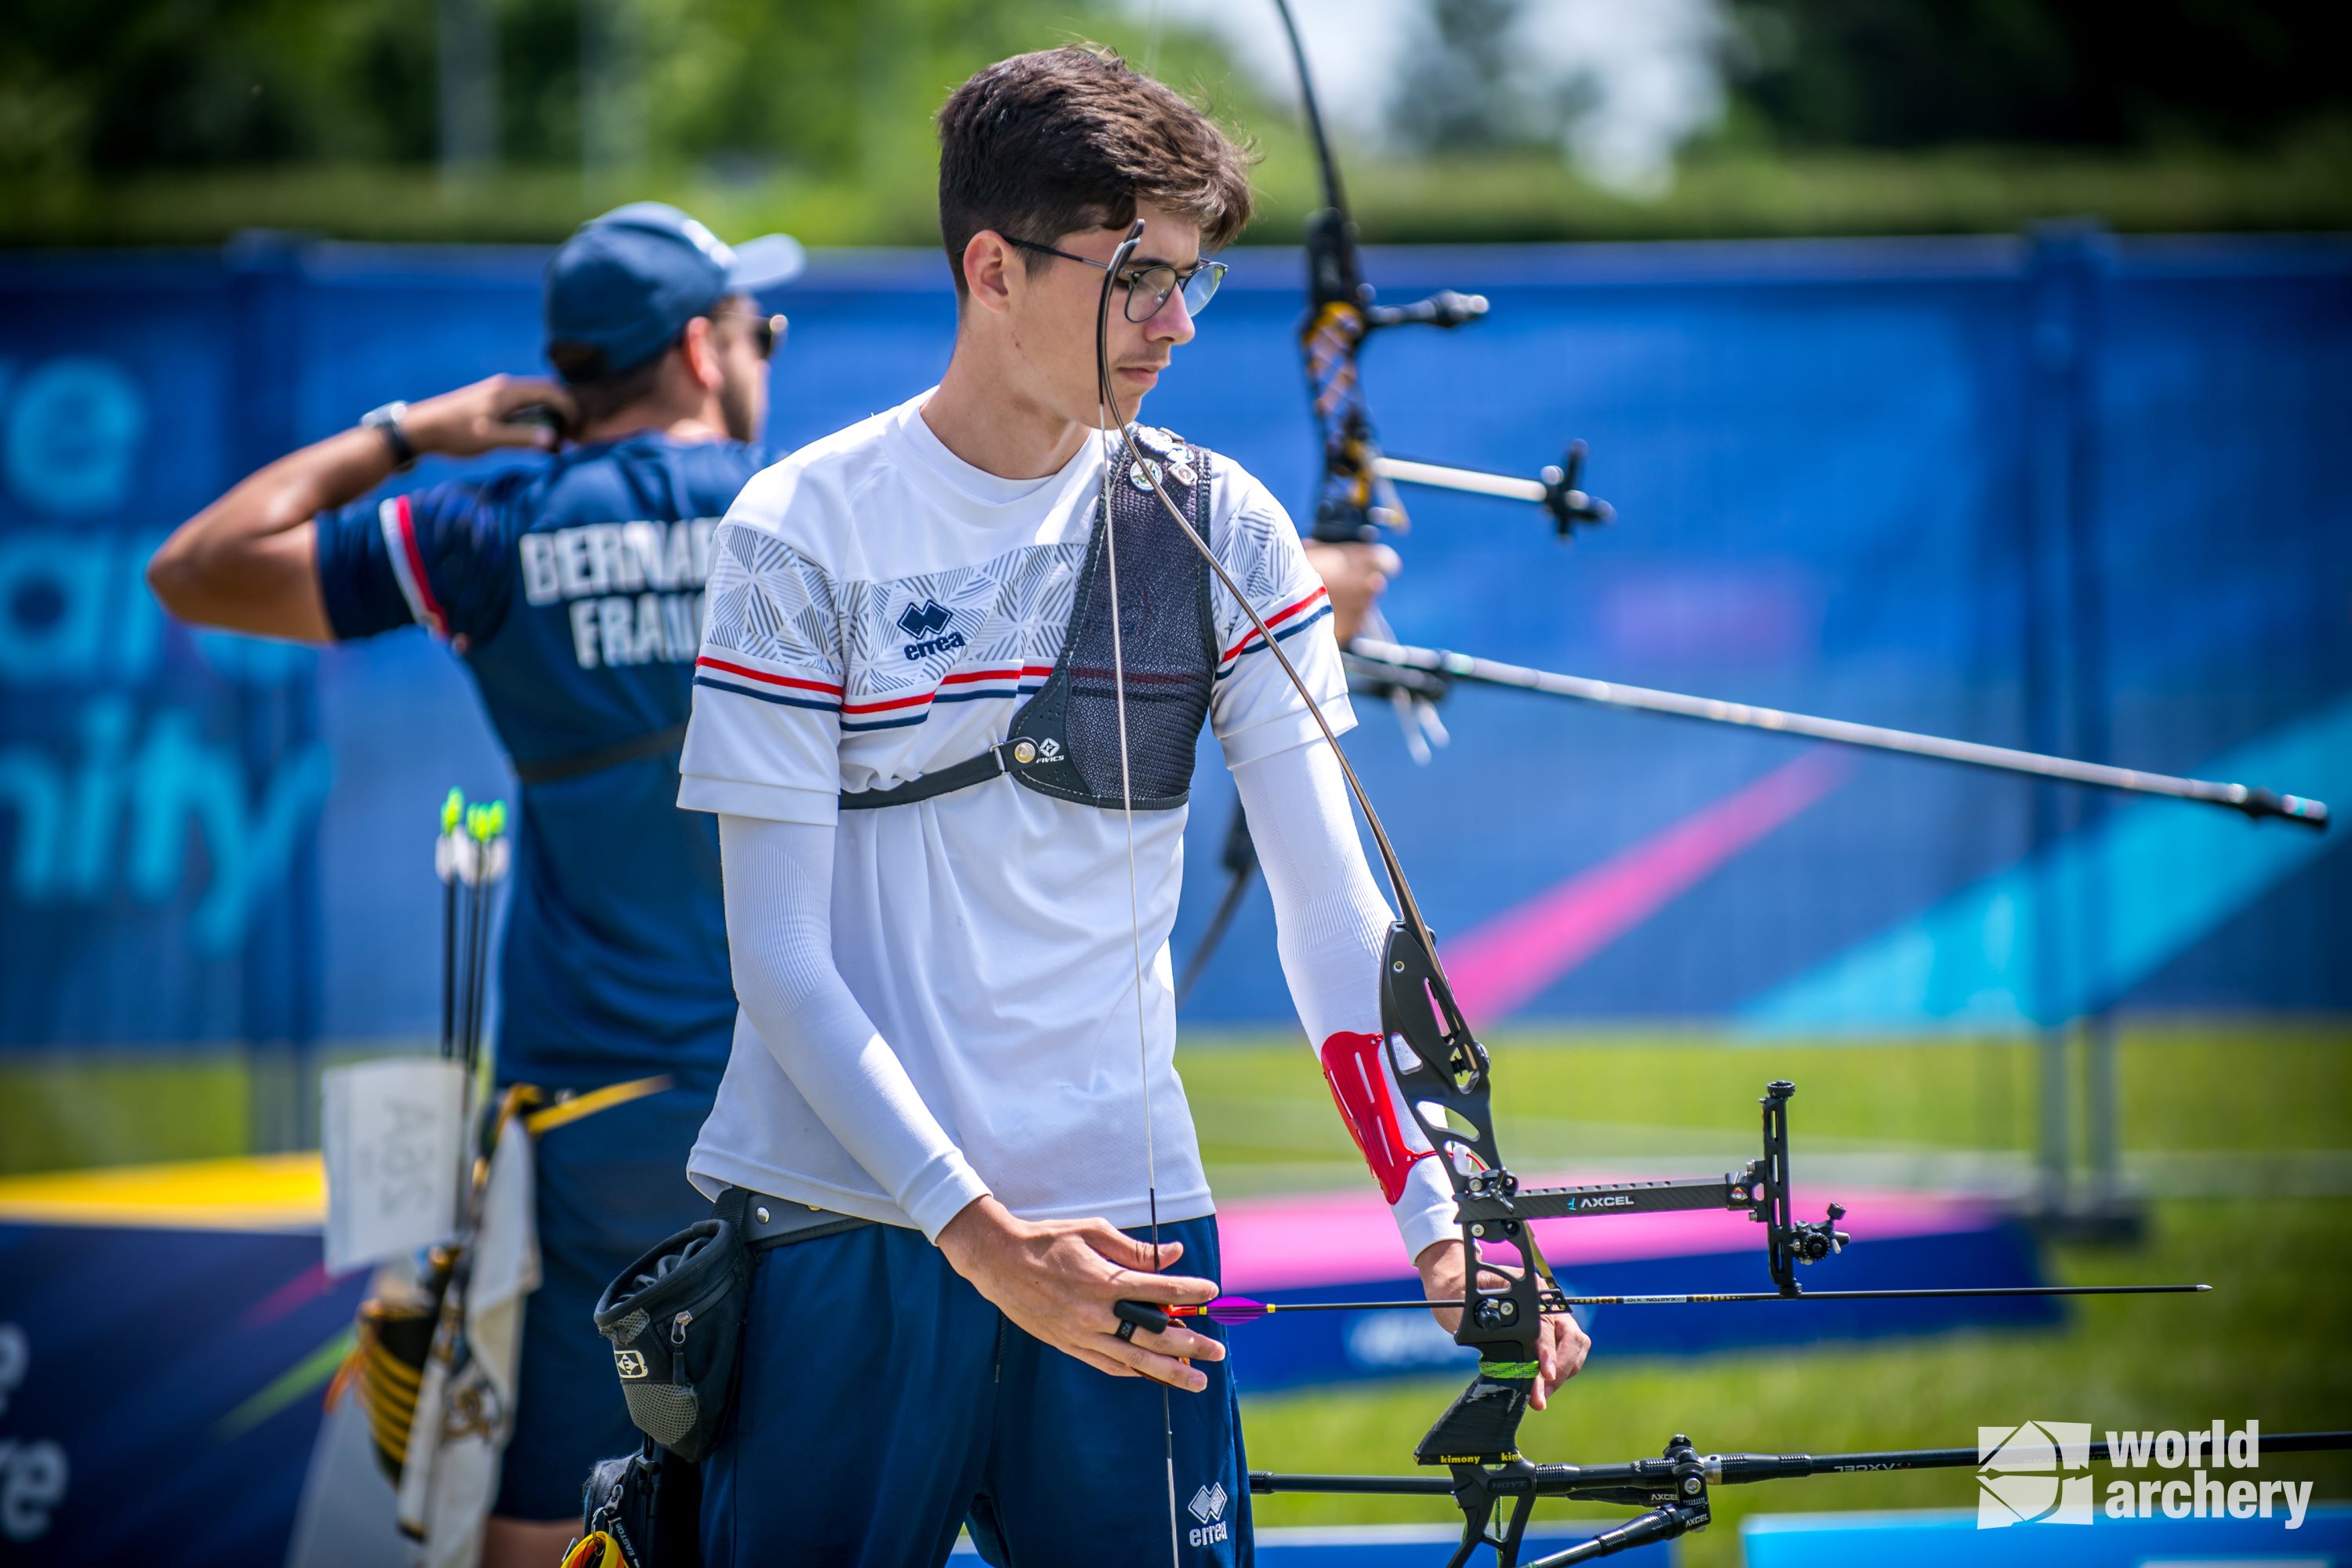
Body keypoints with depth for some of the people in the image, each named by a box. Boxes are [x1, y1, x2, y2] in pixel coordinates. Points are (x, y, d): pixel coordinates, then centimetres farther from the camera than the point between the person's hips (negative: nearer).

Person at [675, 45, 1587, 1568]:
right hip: (842, 1232, -2)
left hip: (1123, 1232, 2)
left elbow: (1331, 904, -1)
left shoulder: (1222, 533, 5)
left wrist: (1441, 1224, -14)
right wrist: (973, 1230, -19)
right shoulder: (804, 531, -4)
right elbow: (777, 948, -8)